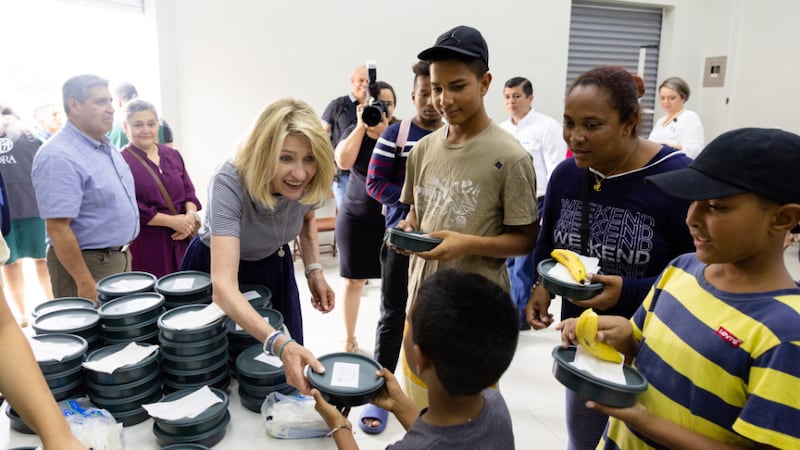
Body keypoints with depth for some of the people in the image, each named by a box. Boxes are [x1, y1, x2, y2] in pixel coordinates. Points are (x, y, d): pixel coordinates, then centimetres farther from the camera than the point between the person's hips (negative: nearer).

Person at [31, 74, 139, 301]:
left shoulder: (107, 146, 7)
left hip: (120, 257, 9)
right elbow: (57, 228, -24)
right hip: (87, 263, -9)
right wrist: (85, 283, -23)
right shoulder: (59, 157, -22)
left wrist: (124, 251, 17)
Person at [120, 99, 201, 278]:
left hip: (181, 239, 5)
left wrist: (190, 215, -8)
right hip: (146, 247, -5)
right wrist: (171, 221, -15)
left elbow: (189, 191, 12)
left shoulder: (173, 155, 13)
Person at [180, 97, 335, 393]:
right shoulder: (228, 183, -38)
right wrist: (279, 344, -60)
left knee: (288, 371, 14)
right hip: (217, 267, -4)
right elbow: (223, 285, -48)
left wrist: (314, 270, -11)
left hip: (273, 266, 4)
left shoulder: (310, 183, -24)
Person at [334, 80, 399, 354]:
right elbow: (343, 161, -19)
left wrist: (385, 130, -22)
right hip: (356, 218, 1)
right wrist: (362, 125, -16)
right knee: (353, 280, 6)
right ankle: (349, 339, 23)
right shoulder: (354, 133, 2)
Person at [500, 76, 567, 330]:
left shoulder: (546, 126, -6)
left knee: (524, 265, -5)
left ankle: (520, 315, 8)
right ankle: (522, 311, 26)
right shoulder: (501, 130, 11)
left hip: (535, 204, -6)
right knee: (511, 263, 12)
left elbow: (556, 172, -9)